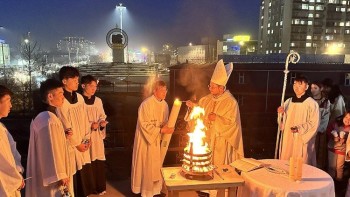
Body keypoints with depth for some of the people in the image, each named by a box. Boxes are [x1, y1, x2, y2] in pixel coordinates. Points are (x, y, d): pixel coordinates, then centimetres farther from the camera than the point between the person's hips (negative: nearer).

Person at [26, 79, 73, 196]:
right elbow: (53, 150, -24)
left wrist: (63, 137, 10)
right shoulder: (50, 120, -24)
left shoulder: (40, 118, 6)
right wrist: (61, 175, -18)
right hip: (50, 175, -9)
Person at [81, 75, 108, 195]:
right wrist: (90, 124, -19)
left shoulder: (98, 101, 7)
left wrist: (102, 122, -8)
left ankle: (100, 187, 23)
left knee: (99, 161, 8)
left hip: (97, 135, 4)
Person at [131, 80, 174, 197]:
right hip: (145, 138, -6)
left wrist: (167, 128, -12)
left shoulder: (164, 104, 1)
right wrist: (160, 130, -26)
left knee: (156, 164, 13)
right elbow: (144, 124, -21)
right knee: (145, 164, 5)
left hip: (157, 139, 6)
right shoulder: (146, 104, -20)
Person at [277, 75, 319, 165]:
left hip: (302, 142, -5)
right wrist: (281, 113, -6)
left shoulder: (312, 103, -8)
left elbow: (314, 124, -10)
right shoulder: (288, 101, 8)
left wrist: (300, 128, -22)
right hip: (287, 139, 5)